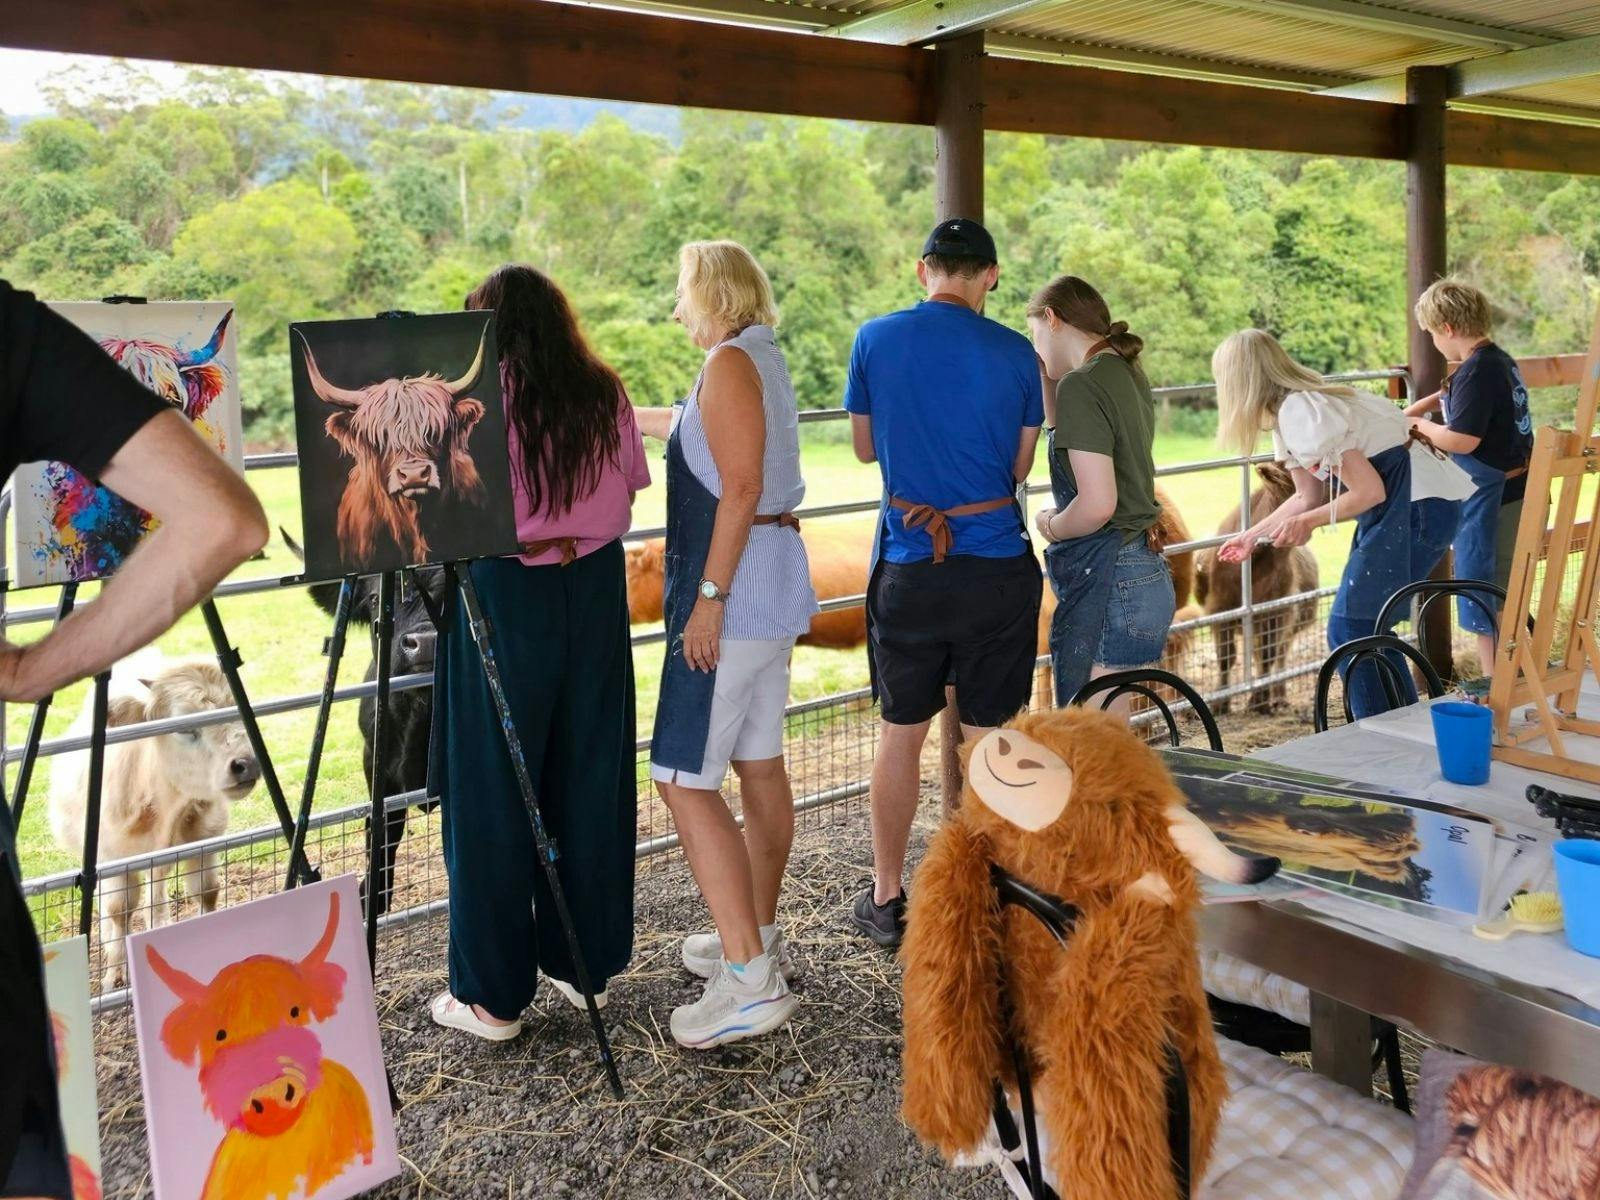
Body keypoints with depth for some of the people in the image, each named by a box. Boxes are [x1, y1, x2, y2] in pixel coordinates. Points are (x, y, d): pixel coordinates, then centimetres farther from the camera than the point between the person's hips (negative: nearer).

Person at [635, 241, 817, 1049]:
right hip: (775, 586, 10)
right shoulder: (763, 361, 18)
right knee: (759, 766, 15)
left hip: (734, 587, -10)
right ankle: (758, 937, 27)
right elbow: (689, 425, 36)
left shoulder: (731, 363, -11)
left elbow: (740, 488, -21)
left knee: (684, 779, -9)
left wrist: (709, 595, -22)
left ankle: (750, 981, -9)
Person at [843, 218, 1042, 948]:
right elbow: (1020, 466, 5)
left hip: (908, 566, 1)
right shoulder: (1014, 354, -4)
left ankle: (887, 901, 22)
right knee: (991, 737, 9)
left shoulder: (875, 339, -3)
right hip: (996, 565, 0)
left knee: (901, 733, 13)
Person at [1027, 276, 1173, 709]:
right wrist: (1045, 380, 20)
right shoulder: (1129, 376, 12)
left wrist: (1049, 527, -4)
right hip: (1147, 572, 9)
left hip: (1105, 578, -9)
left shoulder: (1081, 385, -15)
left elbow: (1097, 503, -23)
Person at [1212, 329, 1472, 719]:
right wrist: (1253, 535, 24)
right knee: (1364, 628, 15)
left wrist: (1306, 522, -7)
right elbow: (1310, 495, 19)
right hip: (1396, 507, 10)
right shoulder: (1287, 411, 11)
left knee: (1350, 630, -8)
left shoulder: (1300, 412, -19)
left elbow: (1369, 491, -19)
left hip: (1421, 506, -10)